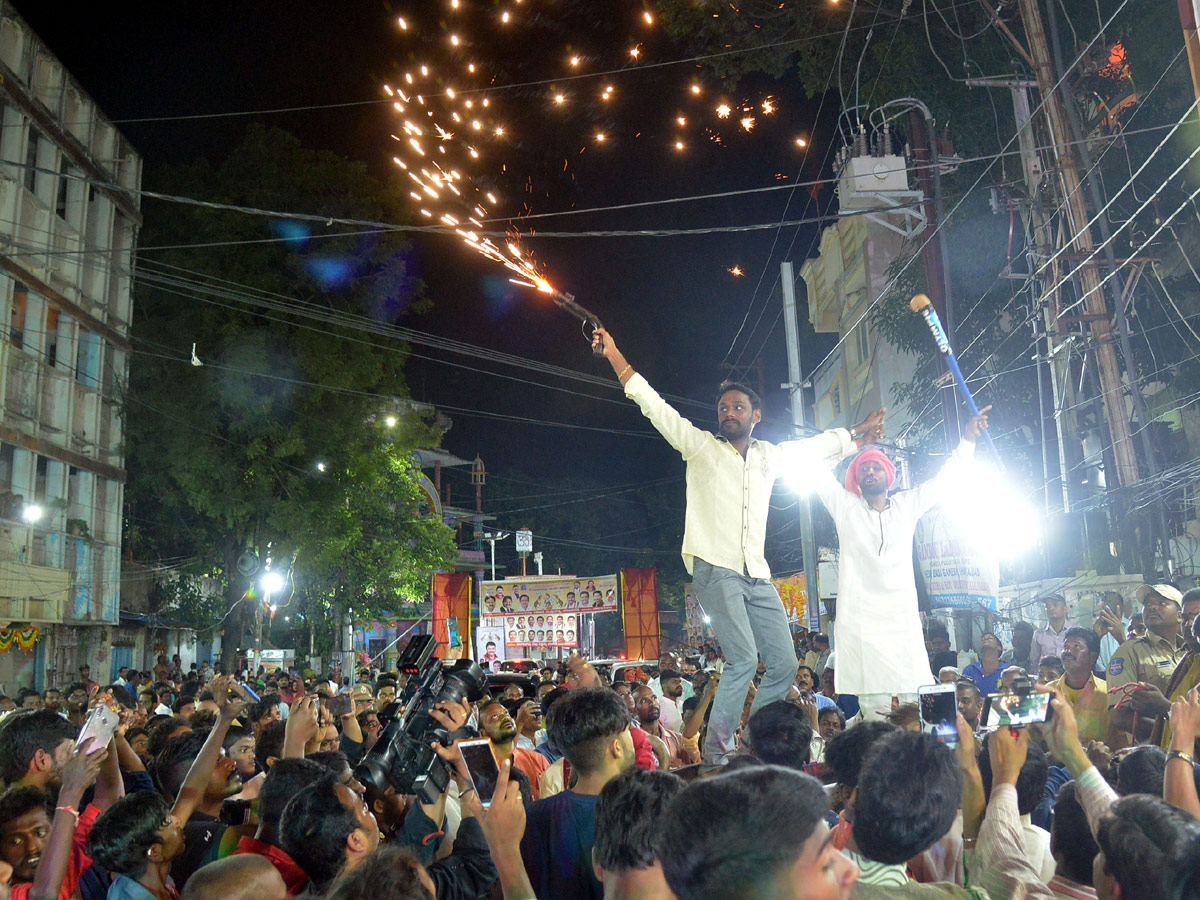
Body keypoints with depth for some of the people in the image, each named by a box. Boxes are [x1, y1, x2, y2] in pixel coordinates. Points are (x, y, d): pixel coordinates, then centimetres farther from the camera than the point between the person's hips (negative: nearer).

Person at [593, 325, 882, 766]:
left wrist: (858, 433, 39)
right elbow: (653, 404, 1)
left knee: (784, 665, 1)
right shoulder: (700, 446, 6)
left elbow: (818, 444, 35)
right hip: (714, 569, -5)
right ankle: (716, 751, -8)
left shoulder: (771, 456, 19)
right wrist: (613, 353, -3)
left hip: (757, 577, 6)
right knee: (743, 659, -20)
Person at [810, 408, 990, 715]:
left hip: (902, 620, 2)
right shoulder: (846, 507, 10)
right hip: (859, 620, -2)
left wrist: (968, 439, 18)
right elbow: (816, 469, 5)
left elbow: (944, 479, 20)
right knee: (875, 708, -7)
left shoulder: (907, 505, 16)